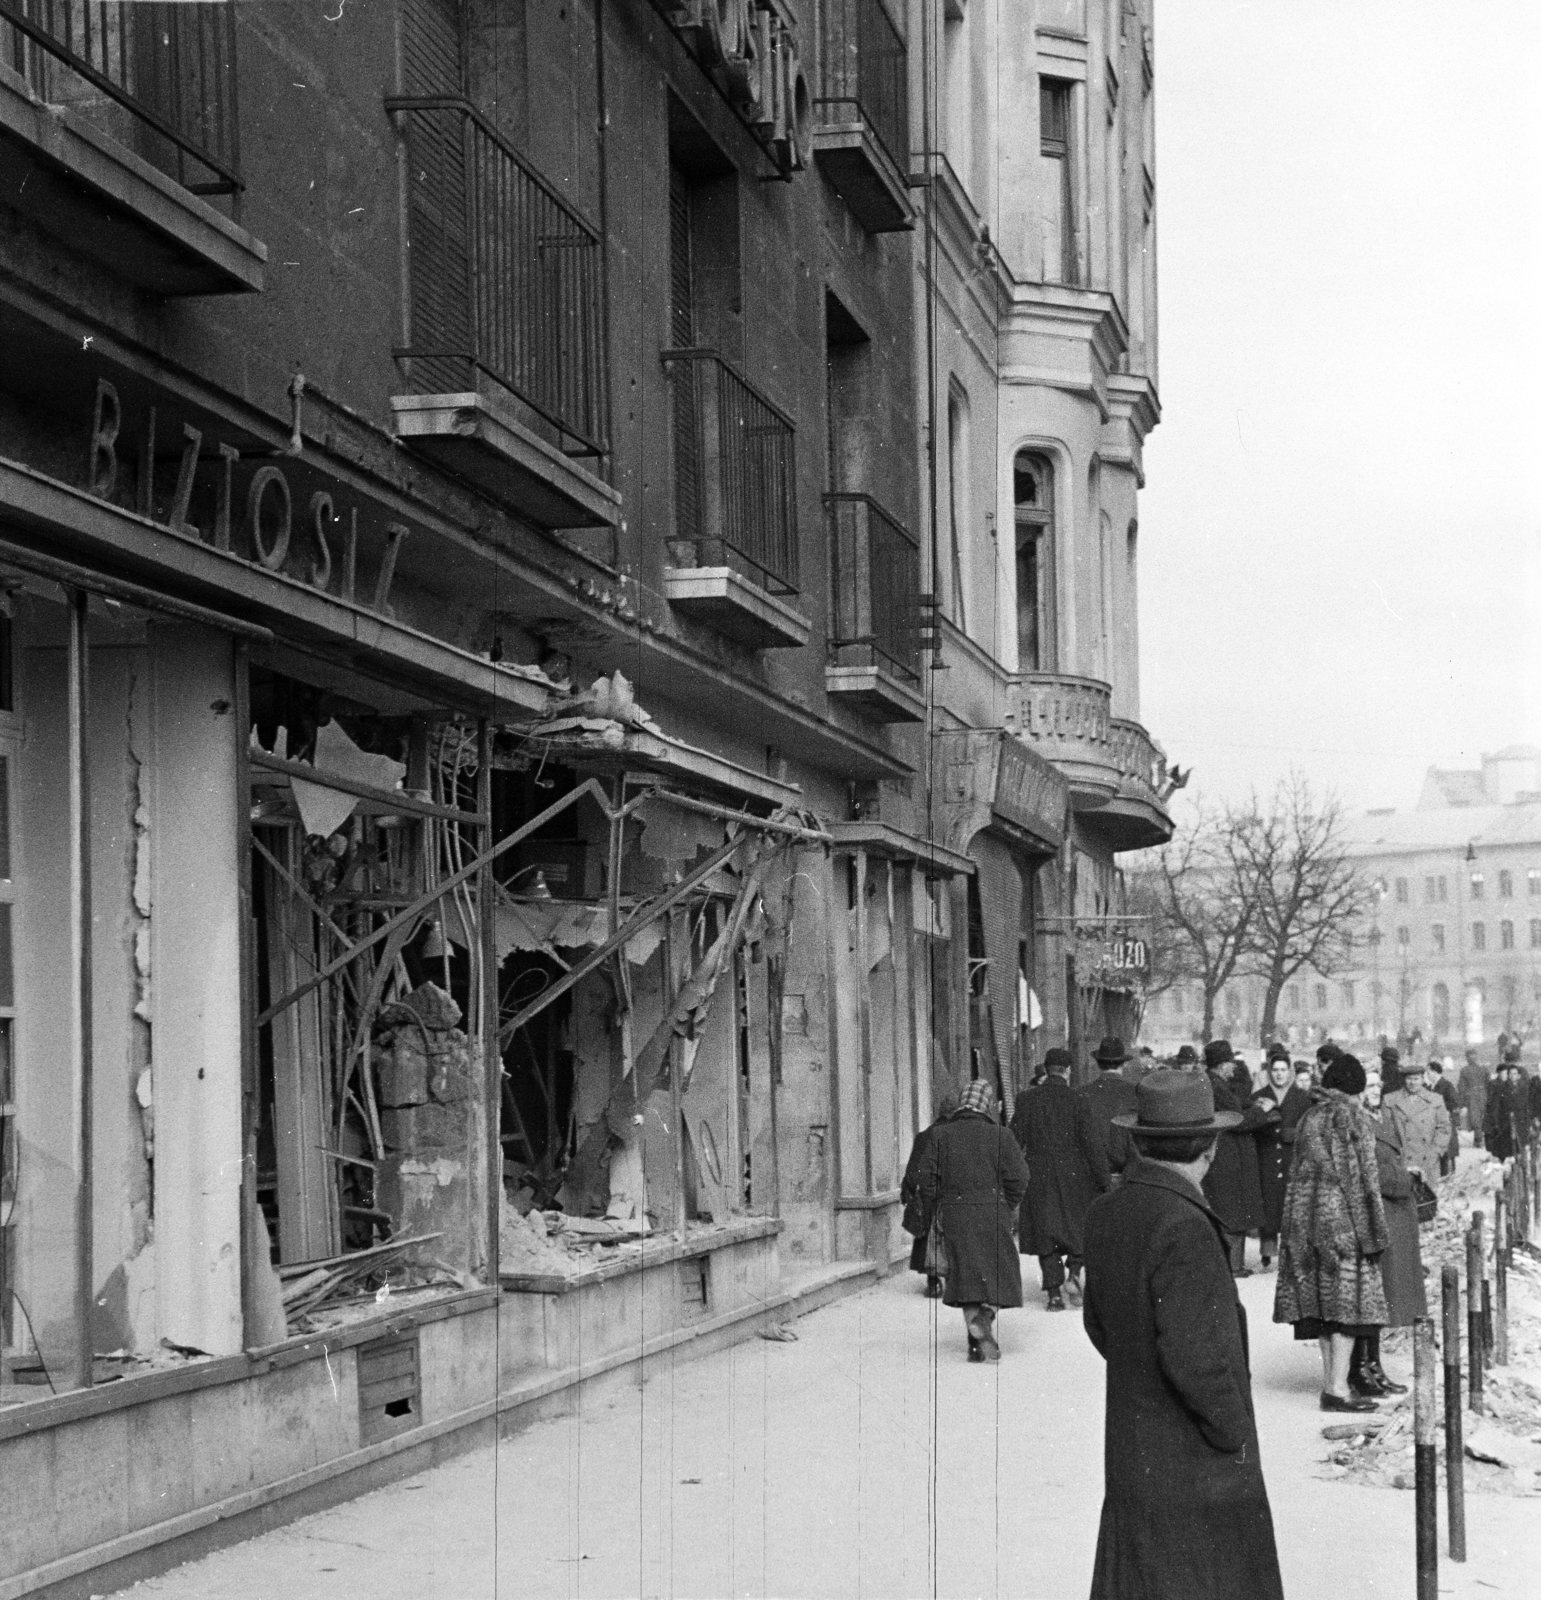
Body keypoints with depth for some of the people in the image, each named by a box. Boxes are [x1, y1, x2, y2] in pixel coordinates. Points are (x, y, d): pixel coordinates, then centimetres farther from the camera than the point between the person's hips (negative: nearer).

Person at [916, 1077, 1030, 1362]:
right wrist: (1007, 1207, 9)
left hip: (954, 1213, 2)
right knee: (997, 1271, 10)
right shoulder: (999, 1135, -2)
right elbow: (1018, 1176, -6)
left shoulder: (940, 1135, 3)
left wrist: (933, 1210, 13)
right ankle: (985, 1313, -13)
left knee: (965, 1273, 5)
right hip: (992, 1213, -2)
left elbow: (926, 1177, 1)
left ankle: (977, 1333, -8)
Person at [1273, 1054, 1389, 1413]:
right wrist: (1372, 1231, -8)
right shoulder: (1352, 1118, -9)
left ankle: (1331, 1381, 14)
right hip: (1343, 1218, -7)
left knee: (1323, 1300, 10)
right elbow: (1363, 1177, -11)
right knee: (1349, 1301, -5)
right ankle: (1337, 1388, -8)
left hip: (1306, 1218, 7)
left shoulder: (1309, 1118, 11)